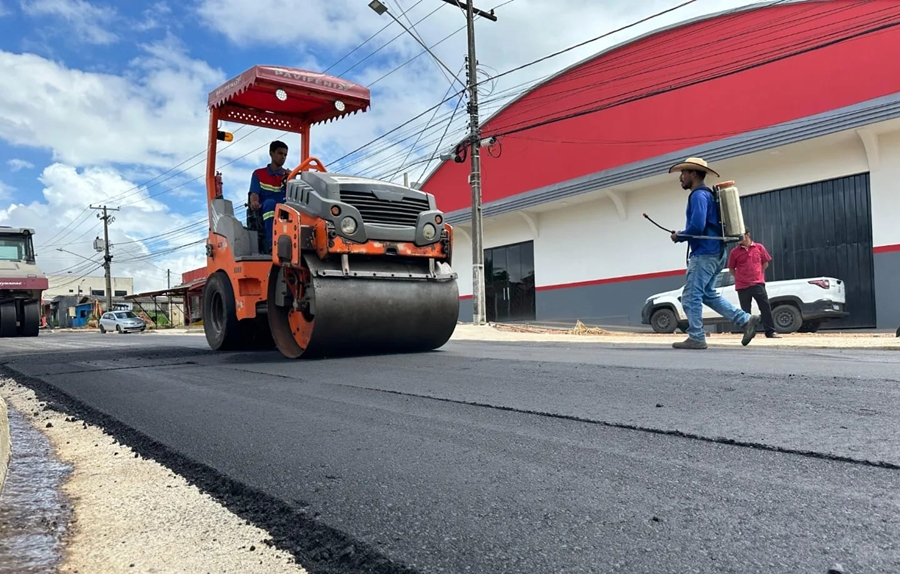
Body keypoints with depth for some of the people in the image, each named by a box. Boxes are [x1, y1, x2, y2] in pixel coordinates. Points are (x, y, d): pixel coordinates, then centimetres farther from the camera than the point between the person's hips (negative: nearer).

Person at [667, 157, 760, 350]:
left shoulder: (698, 195, -12)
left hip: (704, 254, -10)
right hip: (715, 252, 10)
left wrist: (679, 236, -7)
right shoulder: (707, 195, 20)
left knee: (691, 296, -5)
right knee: (708, 295, 17)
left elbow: (697, 226, -24)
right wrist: (684, 235, 12)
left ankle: (696, 338, -1)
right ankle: (746, 319, 14)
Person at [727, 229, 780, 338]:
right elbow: (731, 269, 9)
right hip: (742, 286, -1)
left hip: (758, 283, 1)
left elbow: (765, 263, 13)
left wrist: (757, 275, 10)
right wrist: (741, 277, 3)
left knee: (765, 307, -1)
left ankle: (771, 332, 4)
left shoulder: (759, 247, 3)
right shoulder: (734, 252, 0)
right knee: (746, 310, 4)